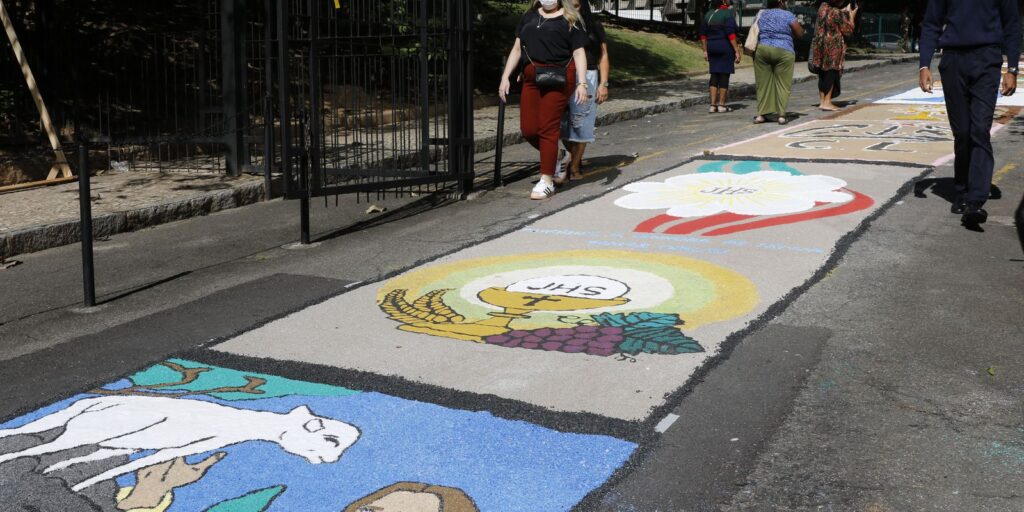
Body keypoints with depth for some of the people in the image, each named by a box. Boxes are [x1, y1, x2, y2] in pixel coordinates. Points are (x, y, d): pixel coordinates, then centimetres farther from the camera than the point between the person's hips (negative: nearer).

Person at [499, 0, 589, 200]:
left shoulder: (570, 19, 2)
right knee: (528, 130, 2)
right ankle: (554, 157, 30)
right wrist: (505, 77, 9)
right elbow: (517, 48, 16)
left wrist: (582, 82, -10)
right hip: (531, 78, 5)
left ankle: (547, 182, 1)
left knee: (548, 129, -6)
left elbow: (579, 52, -1)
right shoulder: (529, 16, 15)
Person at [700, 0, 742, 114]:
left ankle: (713, 105, 4)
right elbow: (730, 34, -17)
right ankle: (721, 105, 4)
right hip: (726, 48, -6)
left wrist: (705, 50, 16)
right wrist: (737, 51, -14)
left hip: (712, 49, 6)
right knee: (724, 75, 1)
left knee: (714, 75, 8)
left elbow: (703, 34, 10)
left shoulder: (709, 15, 9)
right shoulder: (728, 13, -11)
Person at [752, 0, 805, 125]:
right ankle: (781, 115, -3)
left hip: (762, 50, 4)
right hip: (783, 52, -4)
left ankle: (760, 115, 6)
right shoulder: (788, 15, 0)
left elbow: (756, 33, 21)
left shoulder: (761, 14, 14)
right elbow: (800, 34, -1)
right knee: (782, 84, 1)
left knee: (763, 84, 8)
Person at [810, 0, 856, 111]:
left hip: (819, 46, 6)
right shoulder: (838, 13, -16)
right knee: (831, 74, 1)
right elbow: (848, 30, -5)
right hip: (833, 48, -6)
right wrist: (852, 15, 5)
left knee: (822, 74, 12)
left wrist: (845, 10, 21)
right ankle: (827, 102, 0)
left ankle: (822, 101, 16)